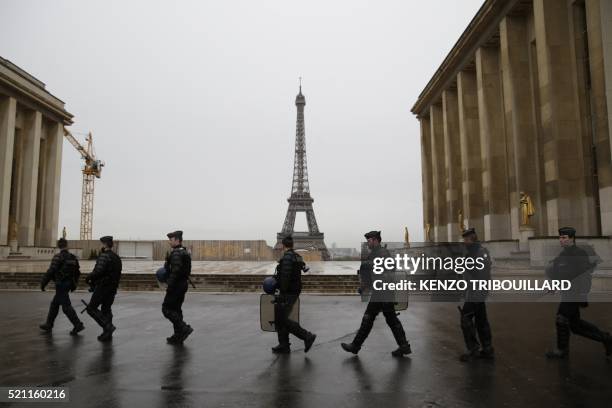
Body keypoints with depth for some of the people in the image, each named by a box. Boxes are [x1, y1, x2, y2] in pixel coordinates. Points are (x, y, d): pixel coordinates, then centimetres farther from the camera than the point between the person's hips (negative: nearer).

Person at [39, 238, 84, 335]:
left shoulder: (58, 257, -13)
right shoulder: (73, 258, 6)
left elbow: (50, 271, -17)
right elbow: (77, 272, 11)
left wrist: (43, 283, -8)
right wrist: (74, 284, 21)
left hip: (60, 284, -8)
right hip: (68, 285, 8)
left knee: (66, 306, -6)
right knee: (54, 304, 19)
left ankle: (78, 325, -10)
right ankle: (48, 325, 27)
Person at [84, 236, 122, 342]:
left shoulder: (104, 256, -14)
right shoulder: (117, 257, 14)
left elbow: (98, 271, -23)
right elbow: (118, 274, 16)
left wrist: (88, 278, -7)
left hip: (102, 286, -9)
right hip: (113, 288, 9)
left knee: (91, 308, 0)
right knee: (106, 309, 14)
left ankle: (108, 326, -11)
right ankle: (107, 334, 15)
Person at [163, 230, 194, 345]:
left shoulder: (176, 253, -17)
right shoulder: (185, 252, 14)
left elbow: (176, 271, -26)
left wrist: (169, 286, -22)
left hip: (176, 285, -10)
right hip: (183, 284, 10)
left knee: (167, 309, -3)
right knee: (176, 309, 15)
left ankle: (184, 328, -9)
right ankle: (178, 336, 19)